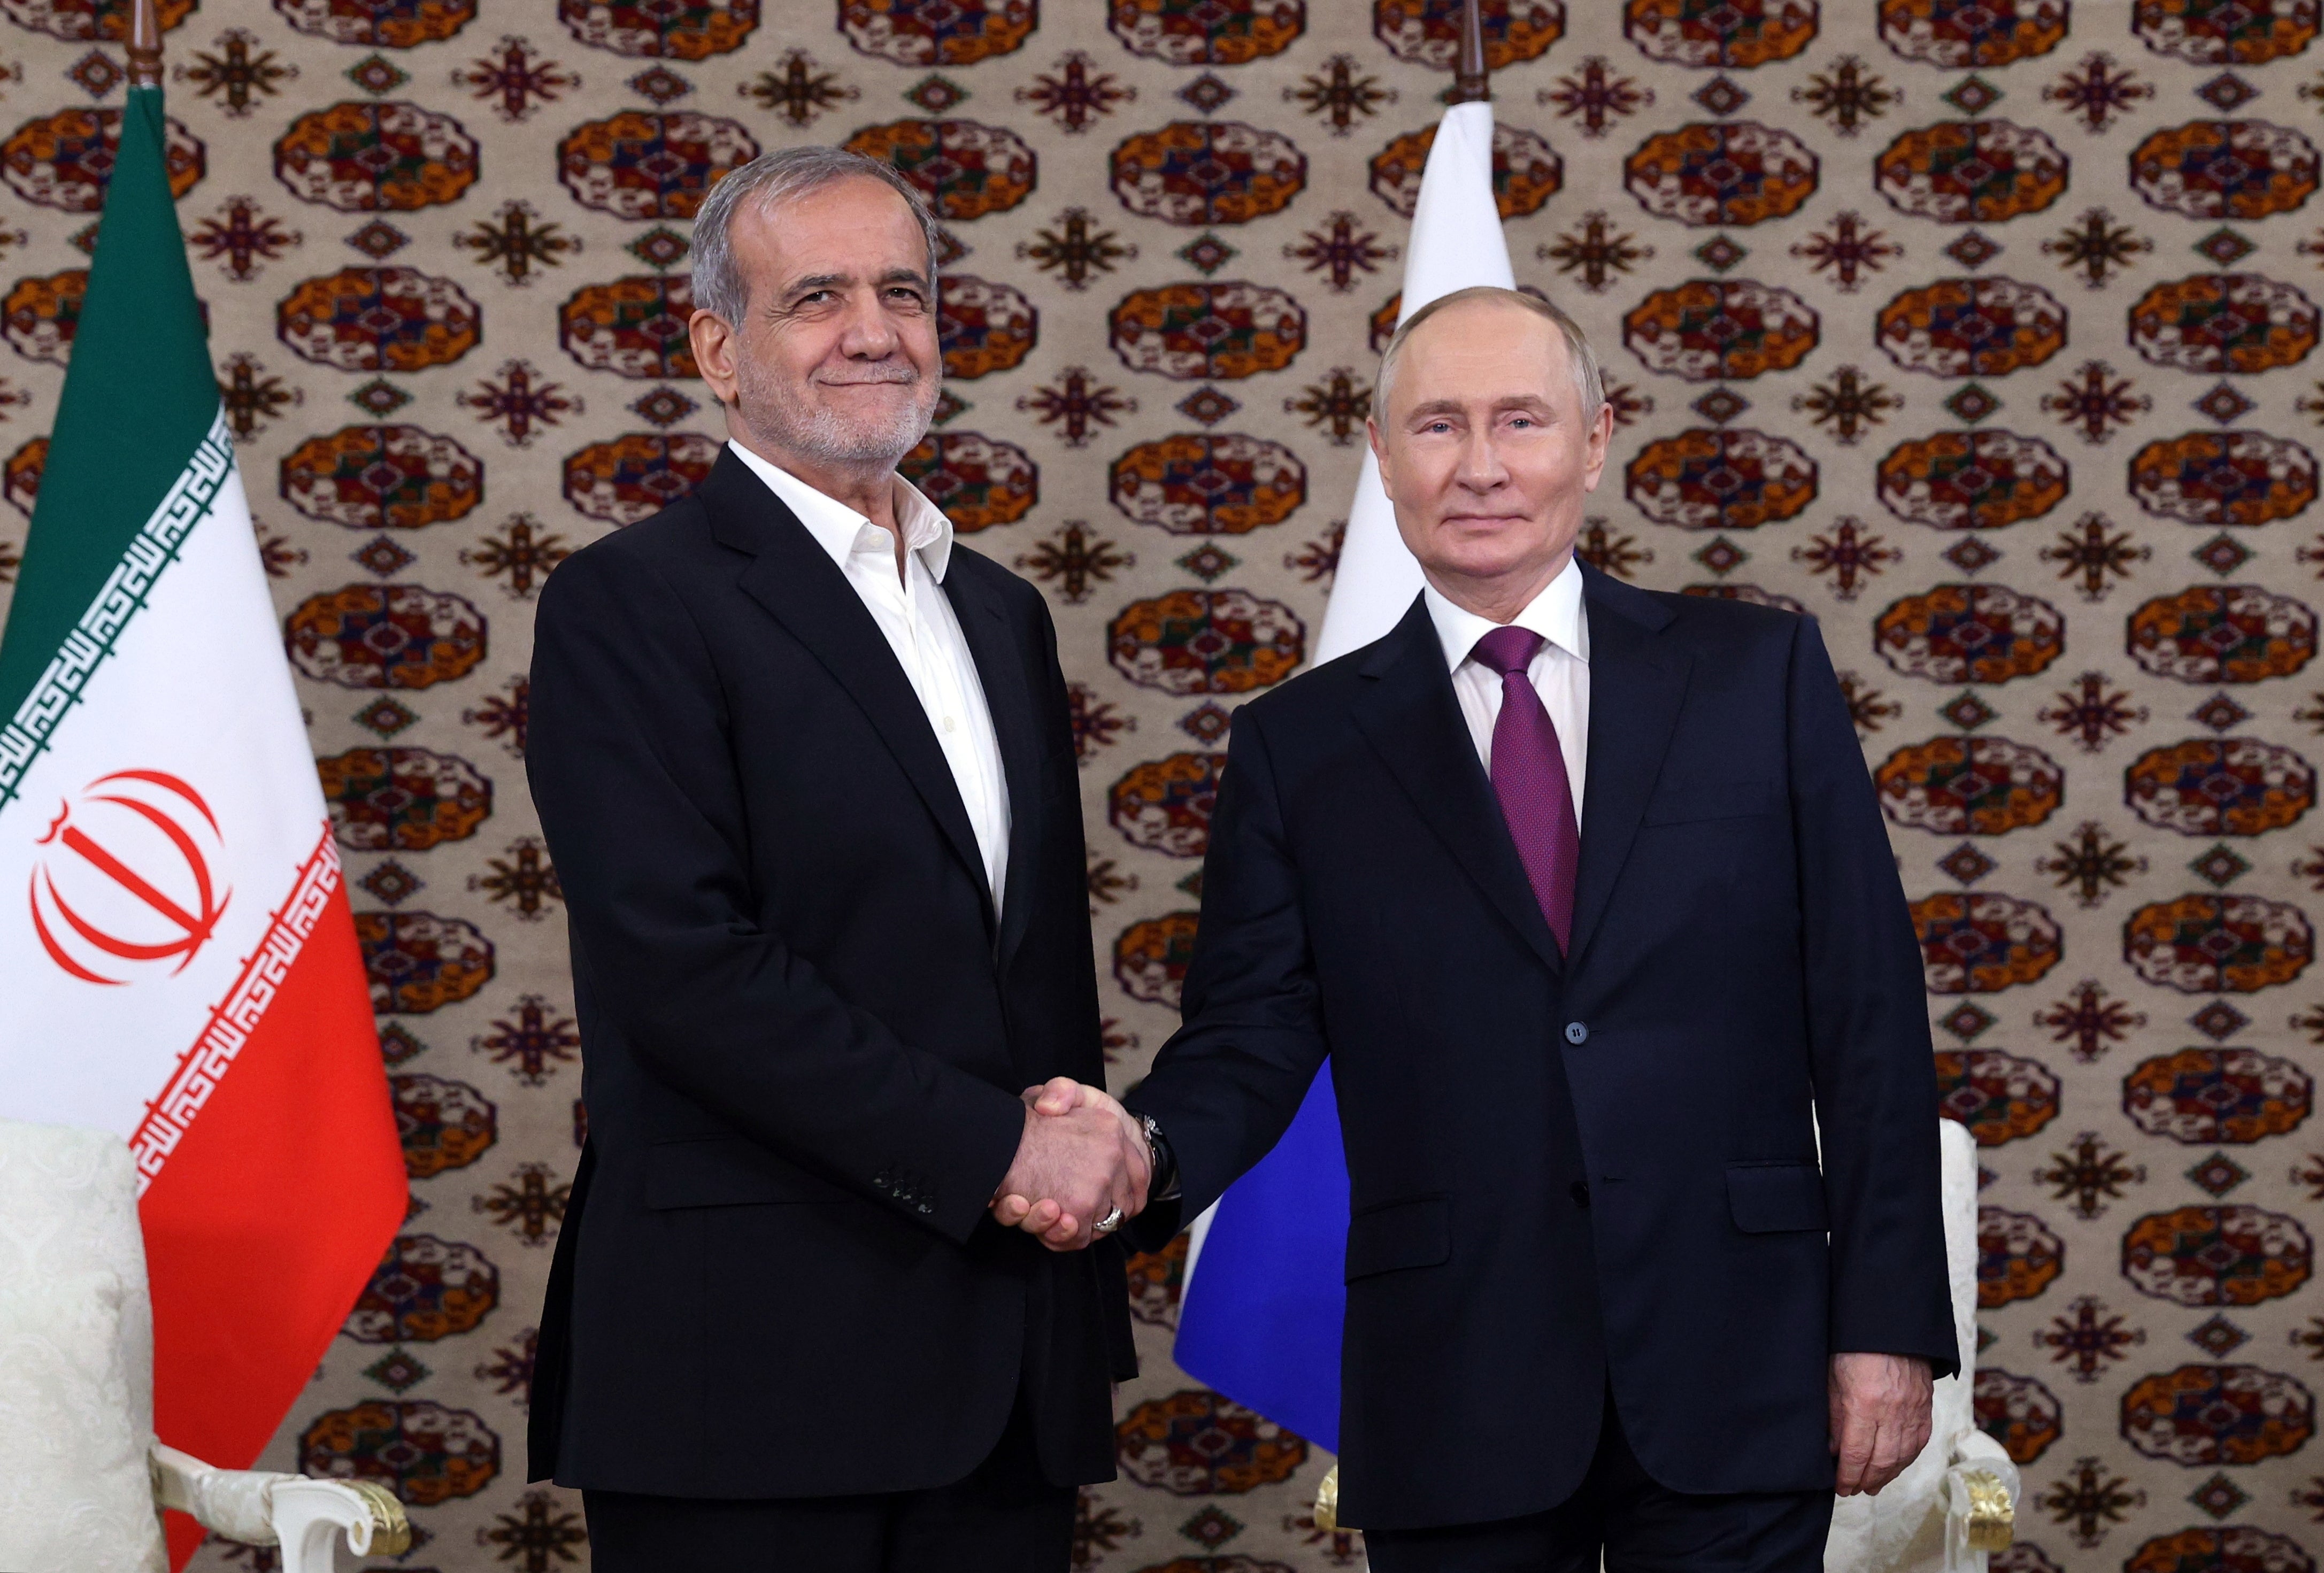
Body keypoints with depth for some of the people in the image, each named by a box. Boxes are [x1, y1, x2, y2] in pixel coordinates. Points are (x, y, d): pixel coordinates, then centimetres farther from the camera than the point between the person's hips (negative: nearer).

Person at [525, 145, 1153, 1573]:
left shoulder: (1003, 614, 19)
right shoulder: (629, 607, -5)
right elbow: (686, 966, -15)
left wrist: (1092, 1154, 0)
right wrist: (994, 1148, -14)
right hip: (754, 1371, -6)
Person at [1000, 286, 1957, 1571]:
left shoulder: (1759, 676, 6)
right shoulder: (1301, 745, 7)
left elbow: (1867, 1010, 3)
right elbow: (1250, 1037, 3)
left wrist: (1889, 1320, -3)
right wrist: (1142, 1156, -20)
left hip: (1730, 1378, 0)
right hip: (1455, 1399, 1)